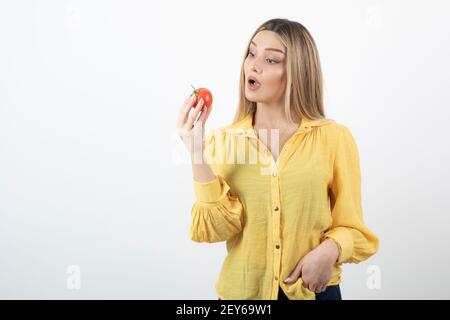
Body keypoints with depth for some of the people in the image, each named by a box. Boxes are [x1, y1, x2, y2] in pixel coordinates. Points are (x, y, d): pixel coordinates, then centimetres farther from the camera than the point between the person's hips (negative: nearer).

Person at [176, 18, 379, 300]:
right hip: (241, 290, 2)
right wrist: (197, 153, -20)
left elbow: (350, 227, -1)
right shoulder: (222, 140, -2)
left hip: (312, 290, -1)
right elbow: (216, 228, -12)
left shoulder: (335, 138, -8)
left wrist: (330, 250, -20)